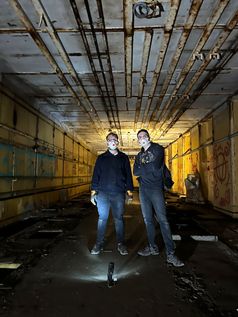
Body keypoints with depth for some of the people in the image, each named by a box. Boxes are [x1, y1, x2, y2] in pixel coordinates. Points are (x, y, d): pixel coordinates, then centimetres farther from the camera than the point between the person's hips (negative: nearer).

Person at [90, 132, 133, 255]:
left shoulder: (124, 157, 11)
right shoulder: (101, 158, 11)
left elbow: (128, 175, 10)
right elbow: (96, 175, 8)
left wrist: (129, 190, 2)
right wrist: (93, 191, 0)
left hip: (118, 194, 0)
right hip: (103, 193, 0)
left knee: (119, 218, 5)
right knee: (102, 218, 4)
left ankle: (120, 244, 16)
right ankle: (99, 243, 16)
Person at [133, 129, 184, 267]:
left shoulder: (158, 149, 0)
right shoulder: (139, 155, 17)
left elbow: (155, 166, -15)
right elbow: (135, 172, 4)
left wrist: (142, 168, -2)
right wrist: (148, 168, -7)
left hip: (156, 189, -6)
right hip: (143, 189, 6)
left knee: (163, 220, -9)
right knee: (148, 219, 10)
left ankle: (170, 254, -5)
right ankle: (153, 247, 23)